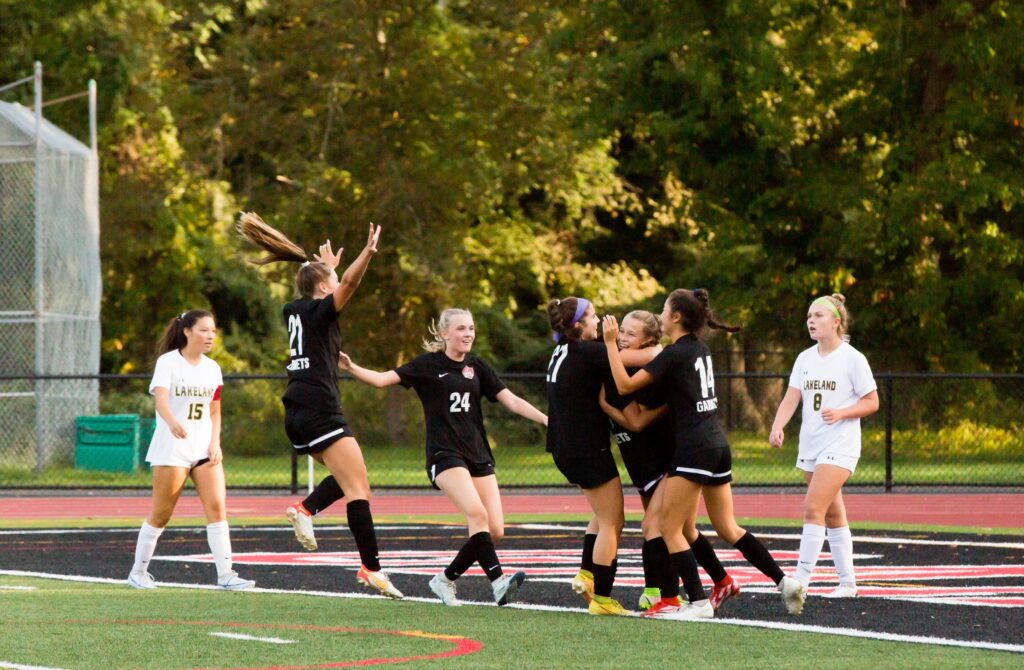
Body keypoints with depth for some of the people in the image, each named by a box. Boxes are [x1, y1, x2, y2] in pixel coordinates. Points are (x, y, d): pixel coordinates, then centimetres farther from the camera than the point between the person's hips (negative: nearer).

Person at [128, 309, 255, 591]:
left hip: (204, 449, 5)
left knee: (217, 506, -10)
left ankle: (225, 575, -13)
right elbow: (161, 399, -23)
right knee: (161, 514, 0)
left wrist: (214, 443, 2)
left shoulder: (212, 368, 10)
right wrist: (172, 422, -43)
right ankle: (139, 572, 16)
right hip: (171, 448, -5)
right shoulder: (168, 362, -7)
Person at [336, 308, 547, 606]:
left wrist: (546, 419, 1)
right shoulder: (428, 364, 2)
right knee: (477, 514, -27)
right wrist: (351, 367, -19)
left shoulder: (477, 367, 14)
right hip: (444, 455, -5)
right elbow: (382, 379, -3)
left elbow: (511, 401, 12)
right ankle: (498, 581, -33)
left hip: (479, 455, 5)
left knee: (495, 530, -5)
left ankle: (445, 579, 11)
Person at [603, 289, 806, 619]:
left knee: (668, 528, -1)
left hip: (694, 449, -9)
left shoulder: (675, 354, -12)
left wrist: (611, 343, -9)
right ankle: (784, 582, 9)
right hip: (718, 444, 9)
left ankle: (699, 602, -7)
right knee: (727, 528, 15)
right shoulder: (700, 348, 14)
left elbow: (626, 384, -15)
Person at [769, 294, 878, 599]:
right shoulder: (805, 358, 9)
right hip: (810, 445, 6)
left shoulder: (852, 359, -7)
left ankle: (801, 578, -17)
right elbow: (791, 398, 2)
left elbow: (871, 402, -5)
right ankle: (847, 582, 17)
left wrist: (840, 413, -21)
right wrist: (777, 426, -16)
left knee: (813, 508, -17)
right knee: (833, 515, 10)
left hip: (840, 446, -6)